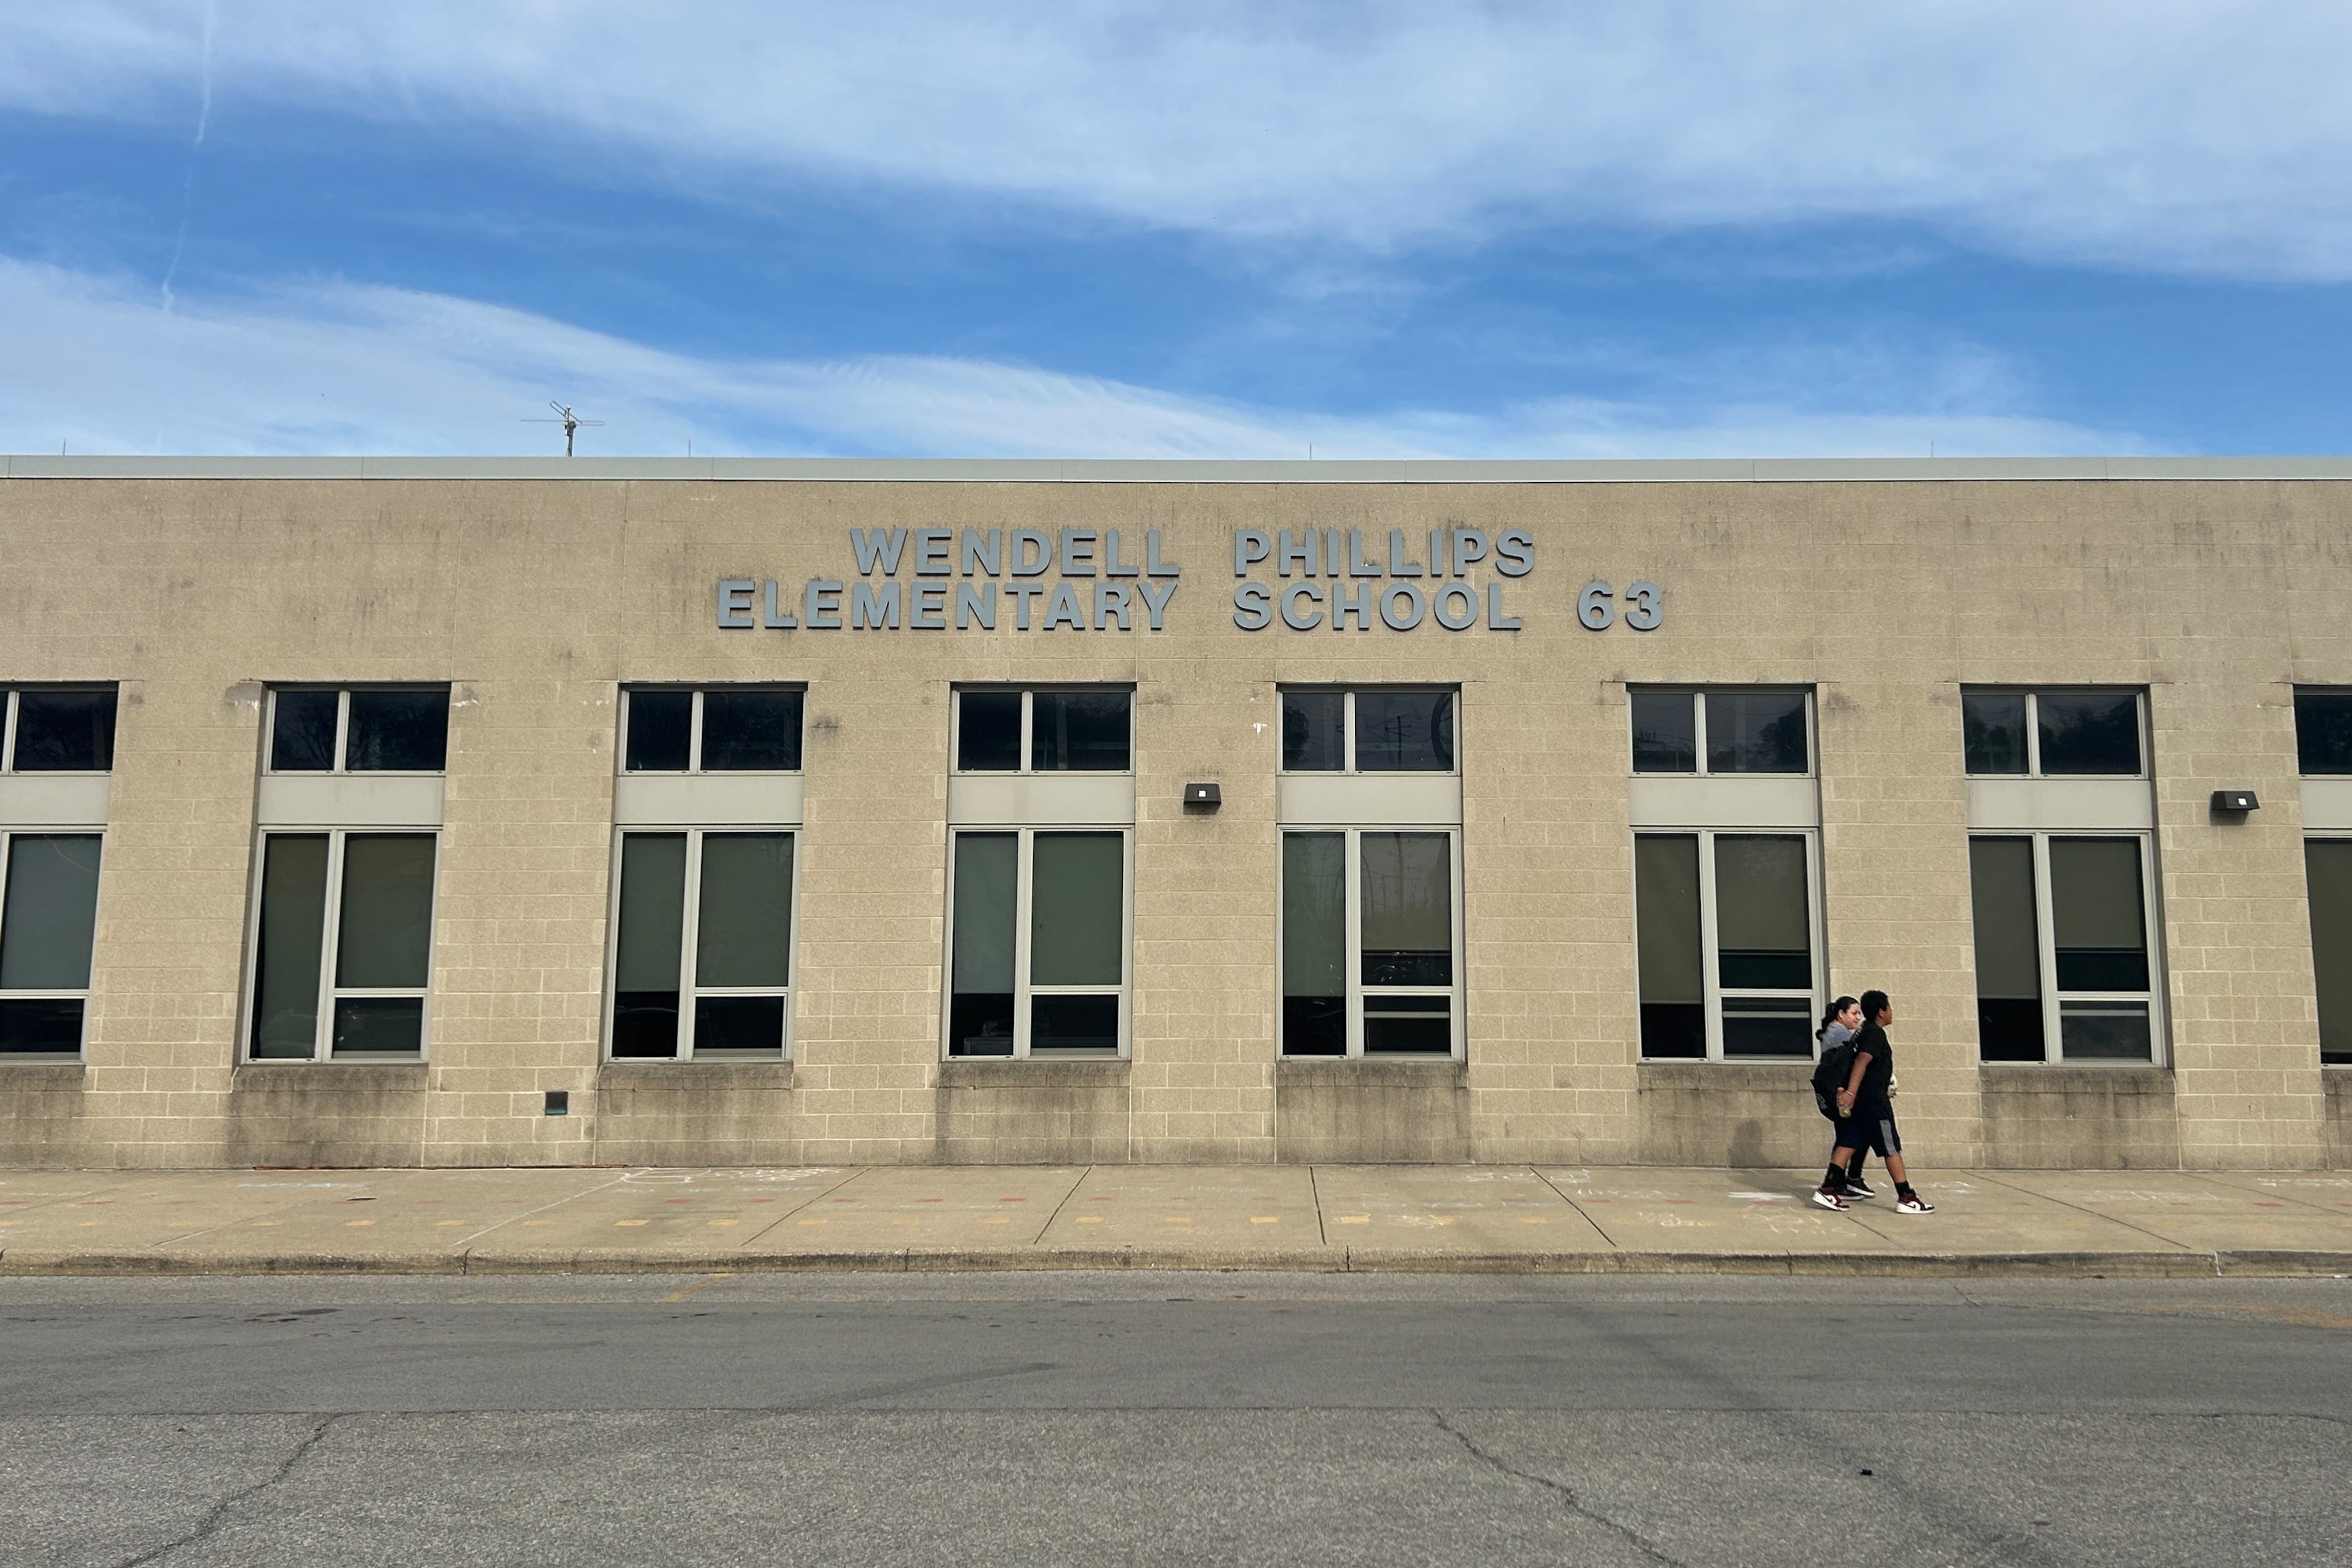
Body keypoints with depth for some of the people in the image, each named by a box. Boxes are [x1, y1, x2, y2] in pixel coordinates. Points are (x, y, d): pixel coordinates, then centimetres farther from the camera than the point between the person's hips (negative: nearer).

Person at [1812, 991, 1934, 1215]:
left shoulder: (1864, 1031, 16)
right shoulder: (1876, 1033, -13)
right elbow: (1862, 1062, -25)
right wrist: (1850, 1092, -34)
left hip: (1860, 1101, 9)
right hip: (1874, 1101, -9)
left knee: (1848, 1144, 5)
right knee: (1892, 1148, -2)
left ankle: (1828, 1189, -1)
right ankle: (1906, 1198, 3)